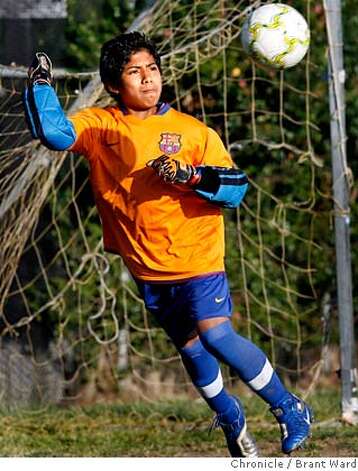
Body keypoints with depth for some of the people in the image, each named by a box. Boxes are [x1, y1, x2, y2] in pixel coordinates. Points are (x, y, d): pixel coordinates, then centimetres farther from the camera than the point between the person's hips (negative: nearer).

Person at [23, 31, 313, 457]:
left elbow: (236, 187, -7)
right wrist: (41, 82, -20)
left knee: (215, 335, -21)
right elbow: (53, 132, -16)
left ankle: (288, 409, -6)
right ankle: (230, 418, 39)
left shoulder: (193, 131, -4)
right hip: (146, 266, 3)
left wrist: (191, 176, -22)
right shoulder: (100, 126, -1)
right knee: (188, 346, 15)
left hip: (197, 258, -3)